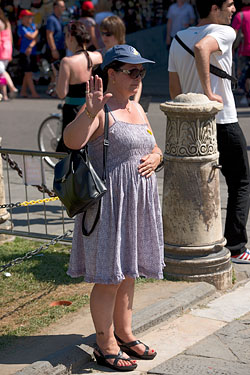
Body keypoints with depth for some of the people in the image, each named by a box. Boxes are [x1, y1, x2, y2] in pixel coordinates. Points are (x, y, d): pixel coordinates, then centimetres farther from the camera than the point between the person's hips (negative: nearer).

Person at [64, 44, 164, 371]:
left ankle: (124, 334, 30)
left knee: (128, 272, 17)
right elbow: (72, 141, -29)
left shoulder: (137, 109, 14)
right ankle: (105, 345, 12)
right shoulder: (101, 109, -12)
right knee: (108, 277, -1)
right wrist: (90, 112, -44)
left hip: (138, 203, 8)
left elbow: (154, 147, 23)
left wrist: (155, 157, 1)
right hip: (109, 202, -8)